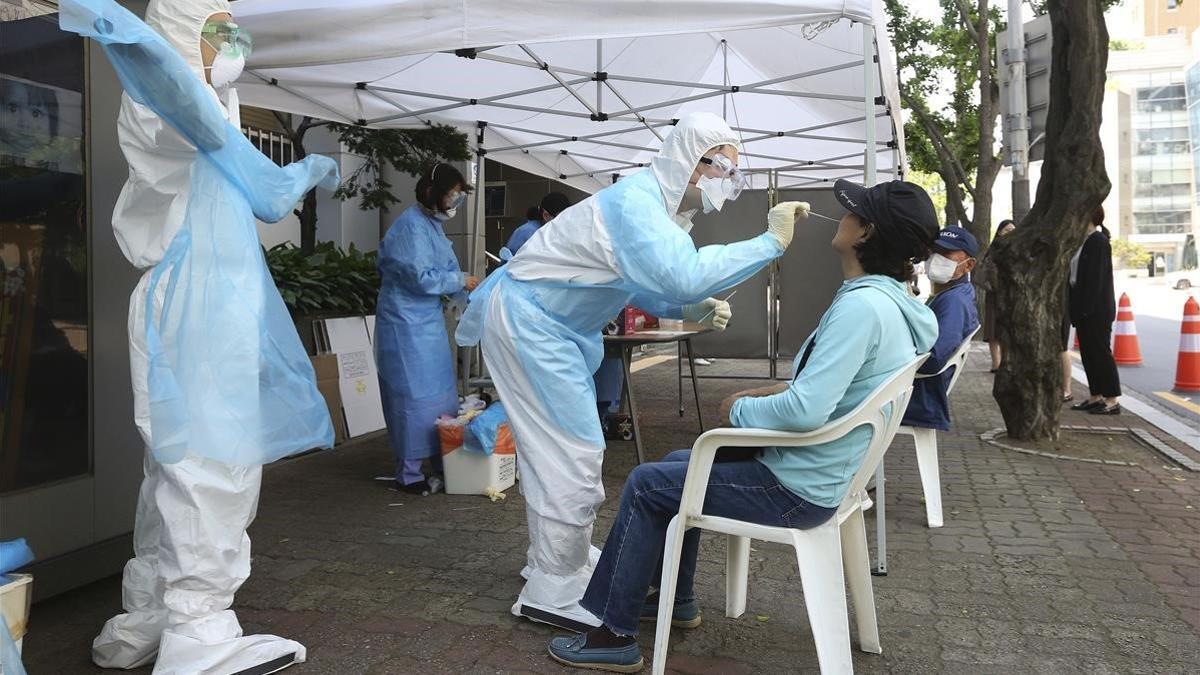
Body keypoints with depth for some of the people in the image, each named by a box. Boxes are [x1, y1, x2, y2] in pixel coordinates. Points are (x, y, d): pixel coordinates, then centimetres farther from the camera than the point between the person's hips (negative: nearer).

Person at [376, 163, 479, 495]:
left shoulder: (433, 224, 12)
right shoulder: (411, 226, -17)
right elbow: (421, 277, -21)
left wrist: (469, 286, 5)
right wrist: (461, 280, -11)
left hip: (428, 321, 10)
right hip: (407, 322, -10)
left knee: (442, 393, 14)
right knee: (415, 396, -4)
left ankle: (441, 463, 25)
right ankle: (409, 474, 7)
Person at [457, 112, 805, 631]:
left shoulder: (661, 206, 6)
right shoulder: (635, 204, -26)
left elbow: (639, 287, 12)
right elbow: (686, 275, -40)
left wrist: (693, 310, -4)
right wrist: (770, 242, -33)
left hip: (552, 325, 10)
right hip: (527, 320, -10)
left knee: (554, 446, 17)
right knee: (574, 450, -9)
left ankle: (556, 559, 32)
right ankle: (555, 592, 2)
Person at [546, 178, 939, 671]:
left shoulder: (862, 305, -26)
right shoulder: (888, 299, 6)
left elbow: (806, 411, -33)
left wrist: (741, 409, -15)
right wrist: (770, 393, 7)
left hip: (796, 490, -10)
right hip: (812, 472, 10)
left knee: (645, 486, -1)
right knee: (678, 463, 22)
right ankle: (677, 601, 34)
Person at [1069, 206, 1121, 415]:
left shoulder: (1098, 241, -13)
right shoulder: (1086, 241, 14)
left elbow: (1096, 278, -19)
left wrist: (1087, 309, -22)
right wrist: (1077, 308, 14)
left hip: (1096, 310, -9)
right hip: (1085, 309, 9)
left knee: (1100, 352, -5)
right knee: (1088, 352, 11)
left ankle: (1112, 401, 1)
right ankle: (1096, 397, 17)